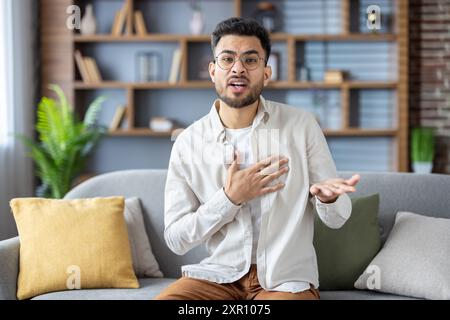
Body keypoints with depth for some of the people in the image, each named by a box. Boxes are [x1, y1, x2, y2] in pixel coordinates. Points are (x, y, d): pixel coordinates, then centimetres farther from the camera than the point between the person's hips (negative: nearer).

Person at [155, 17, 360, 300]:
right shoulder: (188, 143, 1)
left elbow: (338, 218, 1)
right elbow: (176, 239, -2)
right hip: (219, 275, 1)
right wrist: (230, 198, -15)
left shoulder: (302, 125, -2)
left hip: (286, 279, -1)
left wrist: (327, 197, -23)